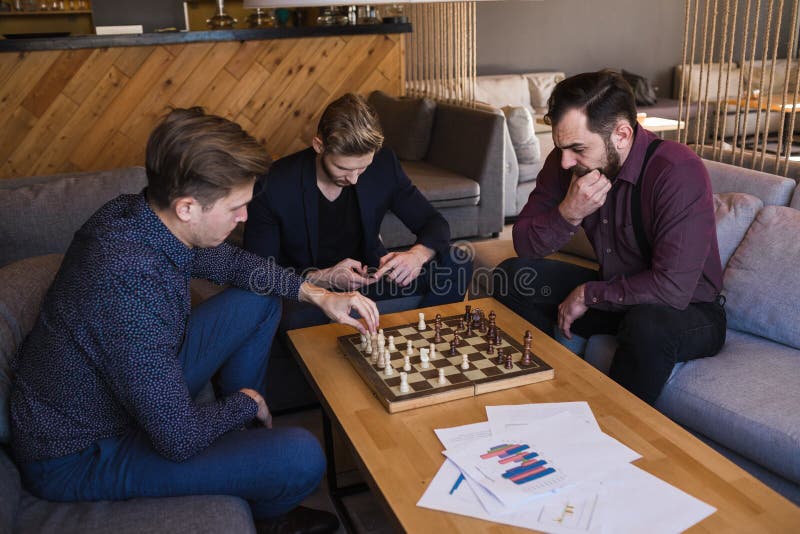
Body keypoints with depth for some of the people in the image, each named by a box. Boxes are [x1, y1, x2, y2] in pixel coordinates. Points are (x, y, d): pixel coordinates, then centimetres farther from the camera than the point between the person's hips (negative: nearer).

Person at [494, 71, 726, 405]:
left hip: (689, 310, -5)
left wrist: (587, 295, -21)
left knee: (649, 324, -39)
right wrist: (568, 213, -27)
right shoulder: (566, 162, -9)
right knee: (511, 276, -8)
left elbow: (672, 288, -34)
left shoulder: (678, 173, -29)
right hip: (613, 294, 6)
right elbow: (524, 245, -7)